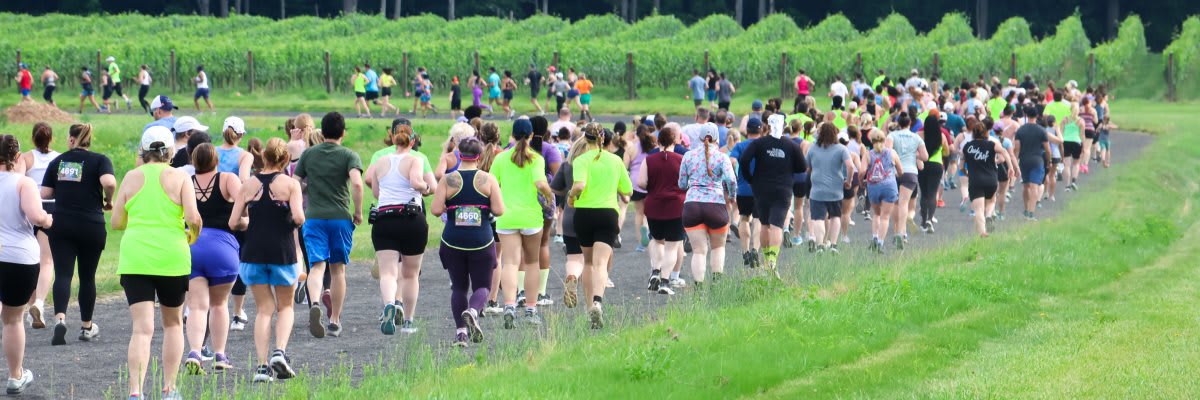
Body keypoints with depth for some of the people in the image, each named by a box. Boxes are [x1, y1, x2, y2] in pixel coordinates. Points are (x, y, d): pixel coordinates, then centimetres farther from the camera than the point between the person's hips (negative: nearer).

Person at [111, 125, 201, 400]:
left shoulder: (132, 178, 4)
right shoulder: (178, 177, -1)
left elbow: (116, 223, 6)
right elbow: (193, 218, -10)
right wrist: (193, 236, 11)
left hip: (134, 261, 1)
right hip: (172, 258, -1)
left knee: (142, 328, -4)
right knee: (173, 323, 19)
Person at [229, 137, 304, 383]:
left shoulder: (249, 185, 3)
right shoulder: (290, 184, -4)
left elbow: (234, 223, 1)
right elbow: (298, 217, -16)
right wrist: (298, 223, 7)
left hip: (253, 252, 2)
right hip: (282, 252, -2)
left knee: (264, 309, 10)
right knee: (285, 307, 16)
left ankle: (262, 365, -1)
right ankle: (280, 352, -8)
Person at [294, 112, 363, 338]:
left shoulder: (308, 154, 7)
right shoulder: (349, 156, -1)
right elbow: (357, 184, -17)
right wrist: (358, 212, -5)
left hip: (313, 216, 1)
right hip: (341, 217, -1)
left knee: (317, 266, -7)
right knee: (338, 269, 12)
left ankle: (315, 305, -36)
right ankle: (334, 322, 17)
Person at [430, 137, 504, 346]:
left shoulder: (448, 181, -3)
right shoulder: (488, 180, -3)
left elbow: (436, 210, -9)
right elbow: (499, 210, -8)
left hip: (453, 242, 1)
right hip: (481, 242, -1)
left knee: (459, 287, 13)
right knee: (482, 286, 8)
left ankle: (461, 331, 4)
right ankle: (473, 311, -23)